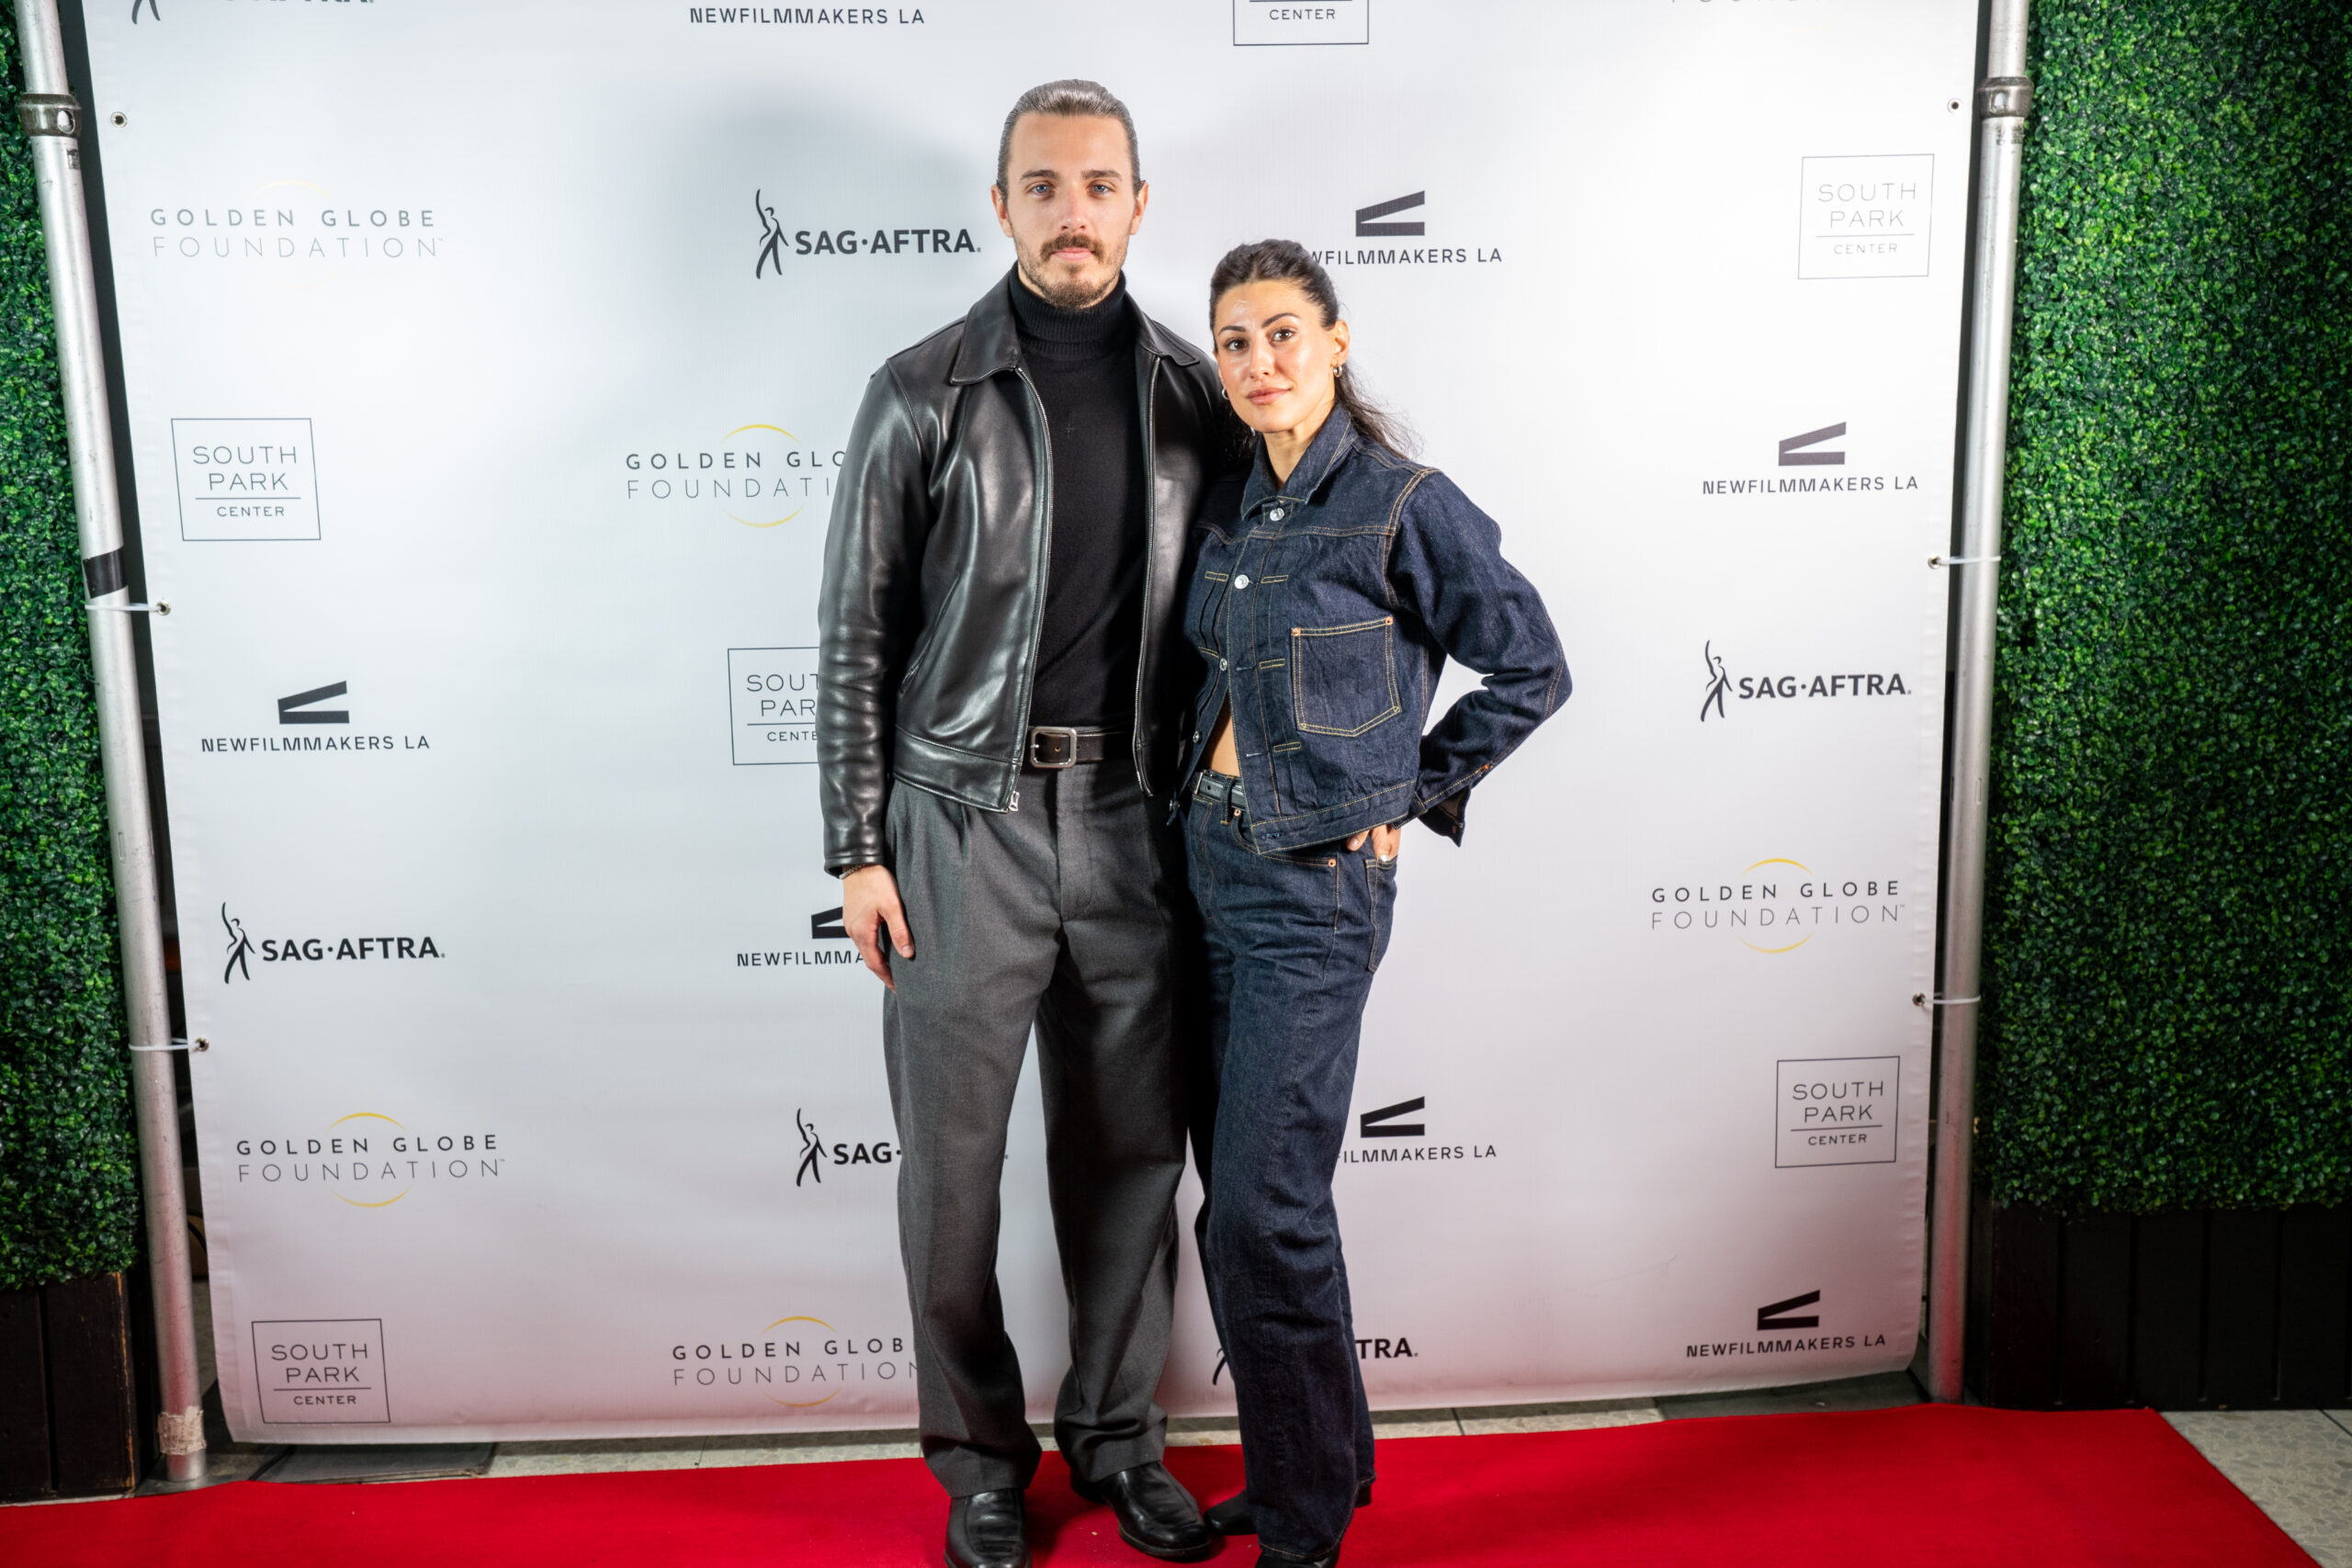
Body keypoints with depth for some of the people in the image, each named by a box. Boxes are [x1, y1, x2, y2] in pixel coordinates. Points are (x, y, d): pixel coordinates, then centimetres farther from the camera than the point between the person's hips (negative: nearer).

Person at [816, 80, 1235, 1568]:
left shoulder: (1195, 394, 5)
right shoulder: (922, 394, -2)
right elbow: (858, 634, 0)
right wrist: (859, 849, -3)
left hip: (1134, 820, 3)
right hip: (964, 818, -2)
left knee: (1131, 1149, 12)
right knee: (953, 1158, 6)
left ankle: (1119, 1434, 31)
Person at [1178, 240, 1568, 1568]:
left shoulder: (1404, 504, -11)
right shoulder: (1238, 505, 9)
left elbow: (1533, 670, -5)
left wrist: (1409, 797, -4)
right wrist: (1213, 783, 13)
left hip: (1316, 883, -7)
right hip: (1211, 859, 7)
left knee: (1264, 1210, -5)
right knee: (1235, 1194, 13)